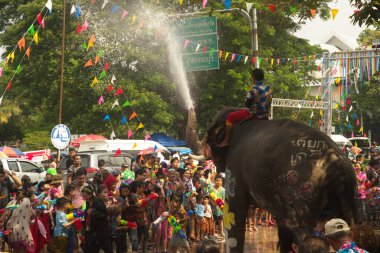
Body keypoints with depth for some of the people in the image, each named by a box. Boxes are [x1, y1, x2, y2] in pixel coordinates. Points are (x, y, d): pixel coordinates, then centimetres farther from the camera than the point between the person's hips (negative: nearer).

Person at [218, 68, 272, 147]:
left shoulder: (253, 89, -16)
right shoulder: (268, 88, 3)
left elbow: (247, 104, -10)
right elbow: (268, 102, 12)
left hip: (254, 114, -6)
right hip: (265, 116, 6)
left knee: (230, 117, 4)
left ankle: (226, 140, 2)